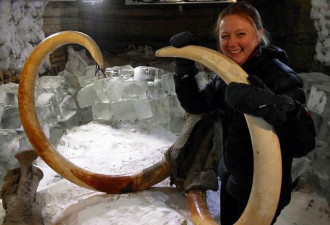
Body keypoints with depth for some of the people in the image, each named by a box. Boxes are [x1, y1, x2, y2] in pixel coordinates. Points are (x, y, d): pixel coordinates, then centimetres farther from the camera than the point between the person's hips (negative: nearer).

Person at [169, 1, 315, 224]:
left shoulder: (278, 74, -25)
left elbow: (307, 139, -35)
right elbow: (195, 104, 1)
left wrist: (266, 104, -51)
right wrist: (184, 64, -9)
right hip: (231, 177, 7)